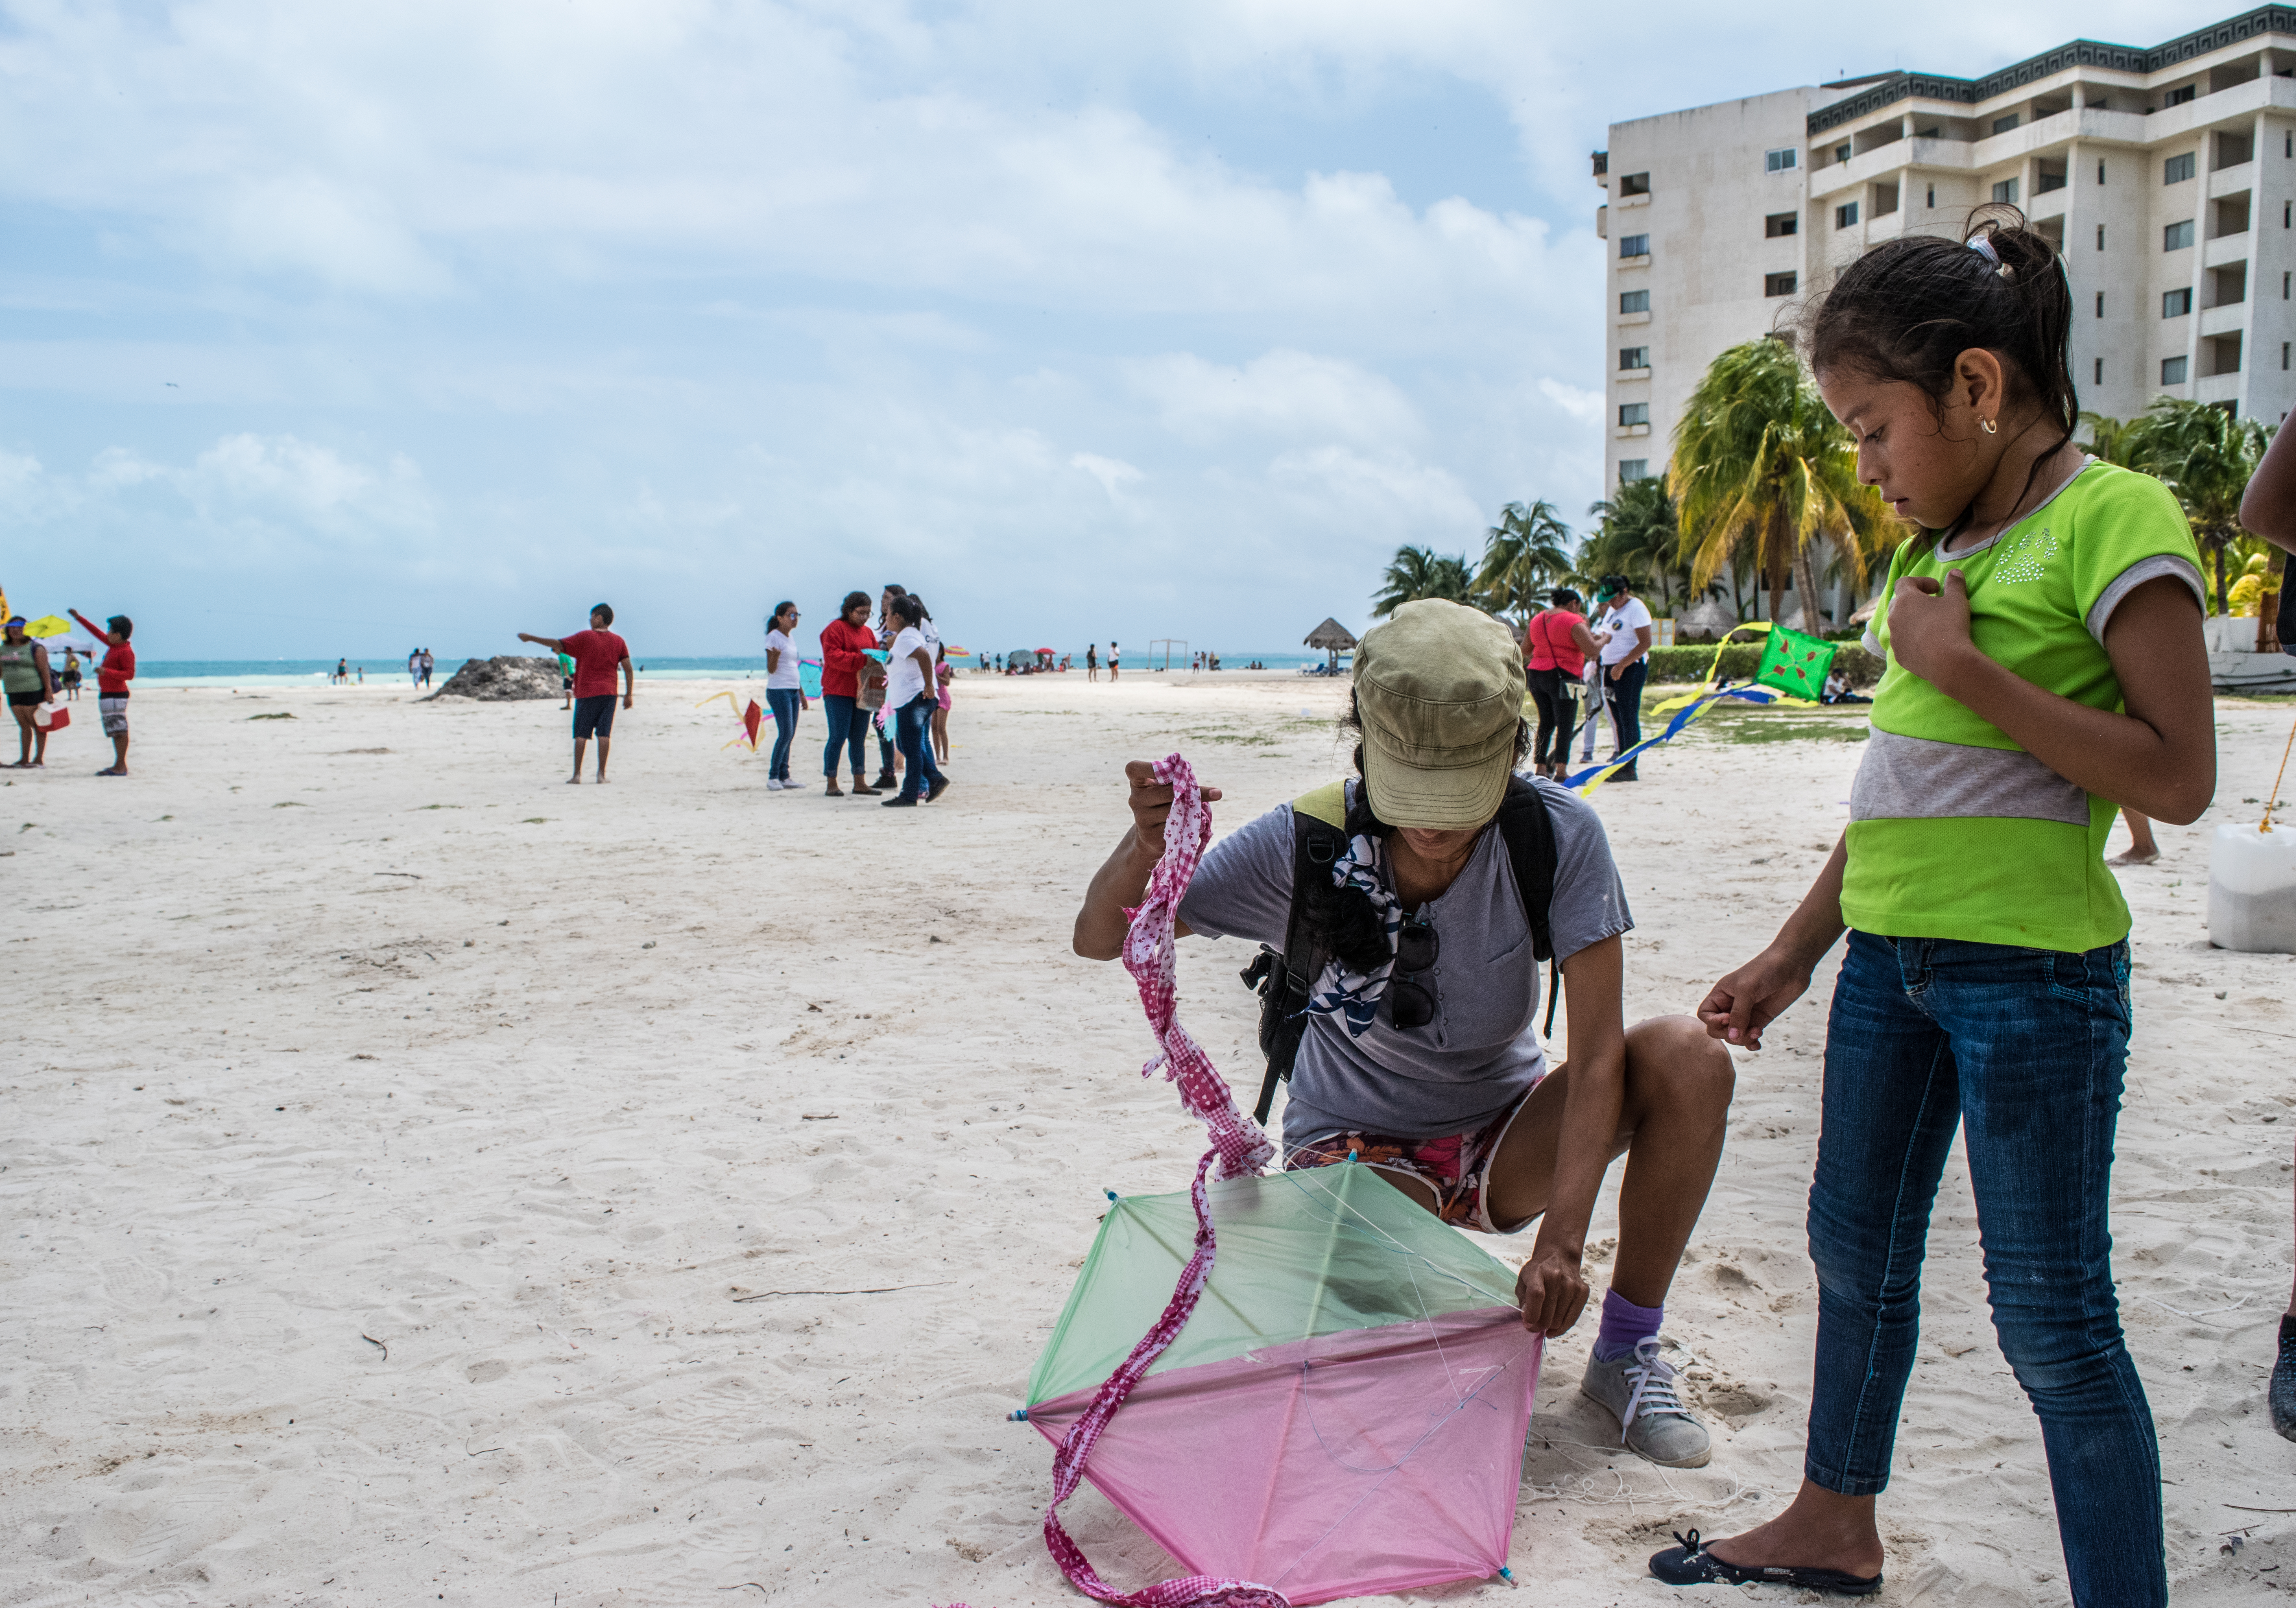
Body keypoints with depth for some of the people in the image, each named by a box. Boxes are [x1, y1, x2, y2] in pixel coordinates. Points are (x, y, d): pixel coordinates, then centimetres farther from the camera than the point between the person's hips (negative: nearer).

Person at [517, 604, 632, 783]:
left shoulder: (585, 637, -5)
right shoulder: (618, 642, 6)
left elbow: (558, 644, -6)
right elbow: (628, 669, 1)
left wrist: (531, 638, 3)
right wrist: (628, 695, 5)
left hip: (586, 692, -3)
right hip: (609, 693, 3)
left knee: (581, 734, 3)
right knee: (604, 733, 1)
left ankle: (577, 774, 2)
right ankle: (602, 774, -3)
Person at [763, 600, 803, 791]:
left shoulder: (791, 637, 16)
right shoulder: (773, 637, -8)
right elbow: (771, 670, -11)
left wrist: (802, 693, 22)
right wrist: (775, 656, -32)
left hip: (793, 691, 8)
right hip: (778, 691, -8)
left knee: (790, 735, 5)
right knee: (785, 734, -12)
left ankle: (784, 776, 9)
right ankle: (773, 777, -6)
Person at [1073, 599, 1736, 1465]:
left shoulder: (1558, 834, -21)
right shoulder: (1308, 842, -21)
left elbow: (1597, 1050, -22)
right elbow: (1099, 938, -16)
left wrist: (1562, 1239, -33)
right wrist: (1145, 845, -39)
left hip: (1505, 1135, 2)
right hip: (1358, 1147, -1)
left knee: (1690, 1059, -25)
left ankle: (1628, 1354, -5)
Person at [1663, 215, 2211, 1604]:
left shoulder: (2116, 518, -11)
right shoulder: (1936, 546, 12)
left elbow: (2179, 776, -18)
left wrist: (1963, 666, -19)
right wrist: (1796, 952, 18)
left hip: (2033, 968, -8)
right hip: (1890, 952, 8)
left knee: (2053, 1315, -1)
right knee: (1856, 1245, 19)